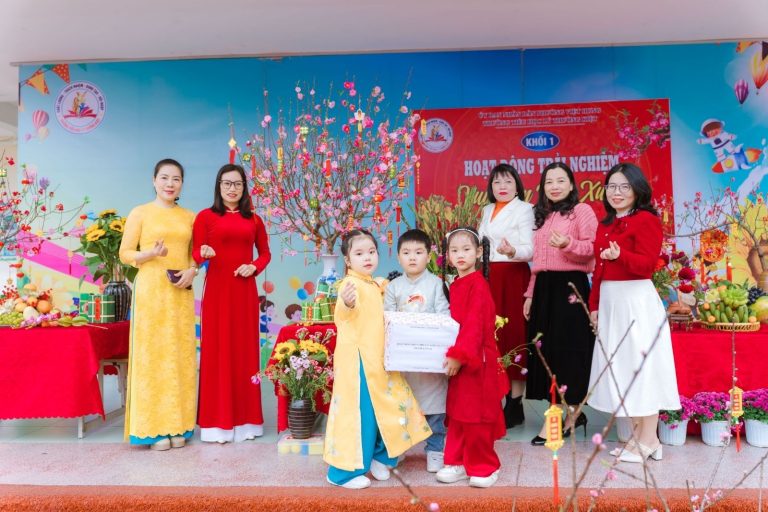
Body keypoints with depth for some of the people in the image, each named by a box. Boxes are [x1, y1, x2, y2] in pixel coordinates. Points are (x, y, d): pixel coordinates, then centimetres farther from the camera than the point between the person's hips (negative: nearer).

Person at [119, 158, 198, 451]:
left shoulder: (189, 217, 13)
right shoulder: (140, 213, 2)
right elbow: (125, 253, 1)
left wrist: (192, 271, -5)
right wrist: (151, 254, -18)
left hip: (181, 293, 4)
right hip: (150, 290, -3)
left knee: (180, 356, 4)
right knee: (152, 355, -3)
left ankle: (178, 426, 13)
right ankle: (154, 428, 5)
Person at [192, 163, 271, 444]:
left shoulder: (254, 219, 12)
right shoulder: (206, 216, 3)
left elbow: (265, 252, 16)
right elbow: (195, 252, -1)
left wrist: (255, 267, -4)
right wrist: (204, 253, -23)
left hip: (245, 289, 3)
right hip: (217, 288, -3)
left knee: (245, 348, 6)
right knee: (217, 349, -1)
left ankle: (244, 418, 16)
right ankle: (218, 421, 7)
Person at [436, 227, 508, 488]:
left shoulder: (478, 284, -14)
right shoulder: (456, 285, 11)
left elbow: (474, 323, -21)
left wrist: (460, 354, -24)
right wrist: (454, 354, 6)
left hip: (477, 359, -8)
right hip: (459, 358, 8)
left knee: (477, 415, 2)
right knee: (457, 413, 14)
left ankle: (484, 466, 18)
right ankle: (458, 462, 26)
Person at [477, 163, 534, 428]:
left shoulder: (524, 209, -1)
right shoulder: (487, 210, 18)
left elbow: (529, 249, -10)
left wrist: (512, 251, -29)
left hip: (513, 277, -5)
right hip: (489, 277, 6)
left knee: (513, 334, -6)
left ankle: (515, 404, 1)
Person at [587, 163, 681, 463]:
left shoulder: (646, 220, -7)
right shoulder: (605, 225, 16)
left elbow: (647, 263, -17)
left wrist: (620, 255, -35)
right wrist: (594, 304, 12)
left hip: (636, 300, -8)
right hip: (610, 301, 8)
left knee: (641, 365, -2)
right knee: (620, 368, 11)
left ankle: (649, 440, 9)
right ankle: (639, 435, 22)